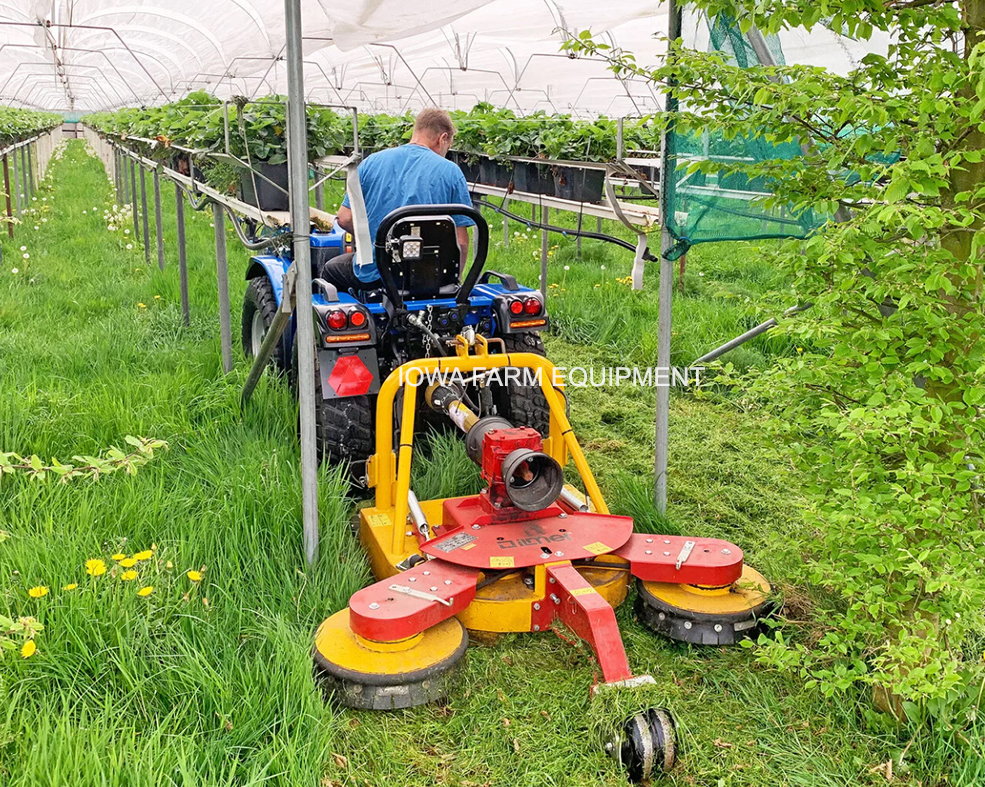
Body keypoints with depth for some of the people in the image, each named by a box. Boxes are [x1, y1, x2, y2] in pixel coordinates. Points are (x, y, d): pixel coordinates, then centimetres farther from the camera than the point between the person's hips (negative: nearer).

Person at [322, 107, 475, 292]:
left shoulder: (372, 162, -1)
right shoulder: (451, 171, -5)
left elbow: (345, 219, -2)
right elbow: (461, 242, -8)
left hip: (372, 275, 0)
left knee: (329, 270, 32)